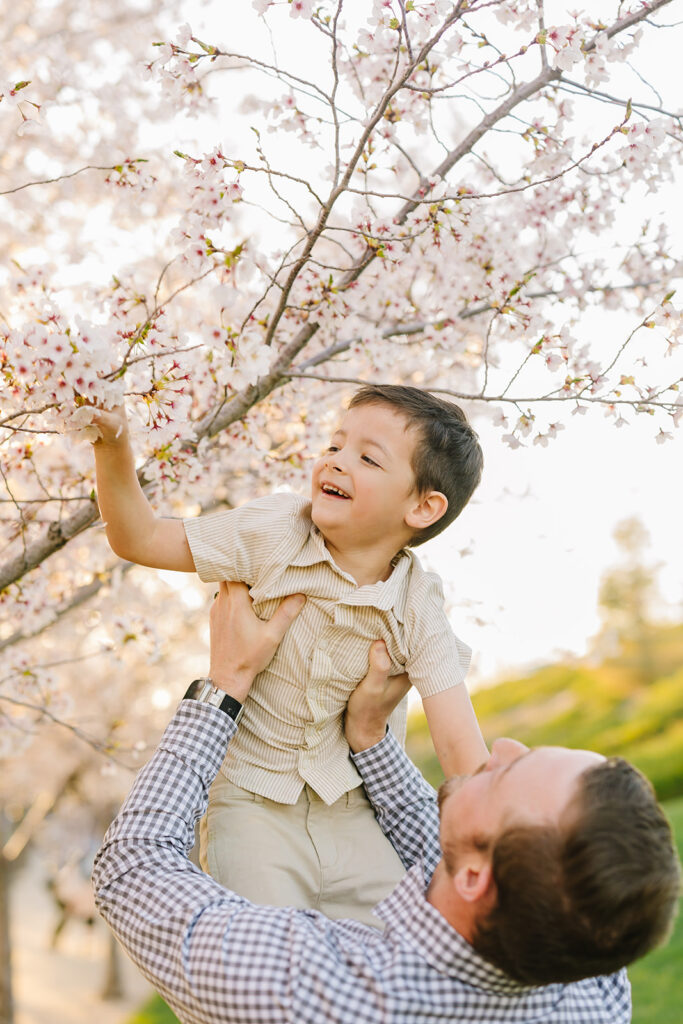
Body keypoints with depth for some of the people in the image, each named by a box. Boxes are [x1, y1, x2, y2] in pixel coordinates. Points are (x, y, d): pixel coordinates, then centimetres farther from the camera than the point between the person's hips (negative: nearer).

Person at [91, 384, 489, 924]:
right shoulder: (275, 533, -12)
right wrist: (113, 444, -21)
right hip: (253, 805, -1)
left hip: (359, 814, 2)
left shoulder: (417, 607, -11)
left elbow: (460, 745, -13)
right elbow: (140, 538, -6)